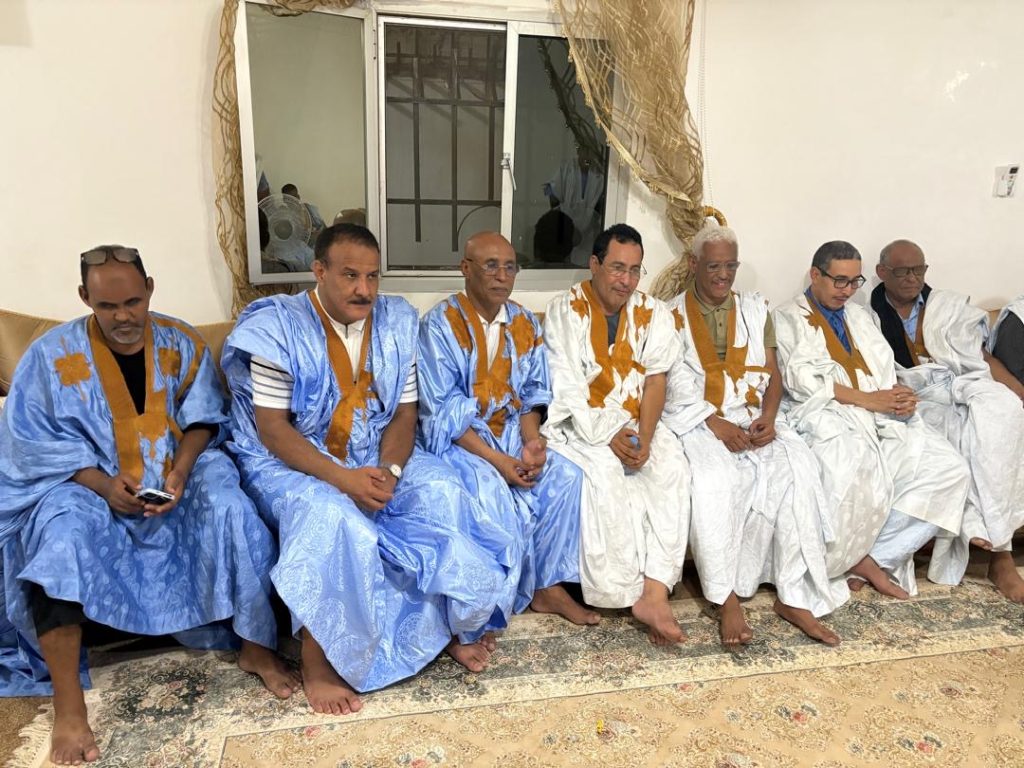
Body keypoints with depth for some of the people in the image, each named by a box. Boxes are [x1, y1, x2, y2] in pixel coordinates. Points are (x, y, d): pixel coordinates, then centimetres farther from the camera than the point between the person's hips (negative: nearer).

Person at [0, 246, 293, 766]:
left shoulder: (182, 343, 0)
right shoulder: (52, 353, -5)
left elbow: (203, 418, 2)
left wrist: (181, 471, -16)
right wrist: (101, 483, -20)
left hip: (177, 478, 1)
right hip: (86, 485, -1)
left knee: (231, 510, -25)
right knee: (62, 533, -32)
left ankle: (257, 649, -9)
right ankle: (68, 705, -22)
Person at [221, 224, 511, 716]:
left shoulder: (395, 323, 1)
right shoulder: (278, 327, -13)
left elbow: (404, 413, 2)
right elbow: (272, 429, -16)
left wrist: (389, 471, -18)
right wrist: (342, 478, -27)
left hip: (374, 455, 5)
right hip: (289, 461, -4)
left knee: (441, 490, -18)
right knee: (331, 517, -34)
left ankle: (445, 624, 0)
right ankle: (318, 662, -15)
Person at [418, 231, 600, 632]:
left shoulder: (526, 324, 5)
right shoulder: (440, 324, -13)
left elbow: (531, 397, 8)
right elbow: (444, 414, -16)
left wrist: (531, 443, -12)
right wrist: (496, 459, -22)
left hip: (510, 434, 6)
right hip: (456, 441, -5)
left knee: (566, 475, -15)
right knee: (492, 493, -29)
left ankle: (548, 587, 0)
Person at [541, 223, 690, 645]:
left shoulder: (654, 313, 6)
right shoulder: (565, 310, -4)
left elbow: (656, 380, 0)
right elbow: (566, 387, -10)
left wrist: (645, 438, -16)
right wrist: (607, 436, -19)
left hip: (636, 423, 4)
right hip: (580, 423, -3)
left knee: (673, 467, -24)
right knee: (604, 474, -31)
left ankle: (655, 593, -26)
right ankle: (625, 592, -16)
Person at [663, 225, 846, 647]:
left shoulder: (755, 309, 18)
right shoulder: (672, 314, 6)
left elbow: (772, 374, 12)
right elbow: (677, 385, -3)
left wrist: (768, 417, -8)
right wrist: (716, 424, -16)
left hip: (754, 417, 3)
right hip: (696, 419, -3)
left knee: (798, 470, -25)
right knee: (713, 480, -34)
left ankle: (795, 596, -18)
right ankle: (727, 597, -21)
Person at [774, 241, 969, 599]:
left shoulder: (859, 316, 27)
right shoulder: (788, 318, 6)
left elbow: (885, 371, 18)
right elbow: (801, 380, -8)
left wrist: (900, 397, -6)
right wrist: (868, 399, -14)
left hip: (881, 418, 7)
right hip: (827, 418, -7)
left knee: (949, 469, -14)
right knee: (855, 477, -37)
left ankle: (875, 556, -11)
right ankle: (863, 559, -10)